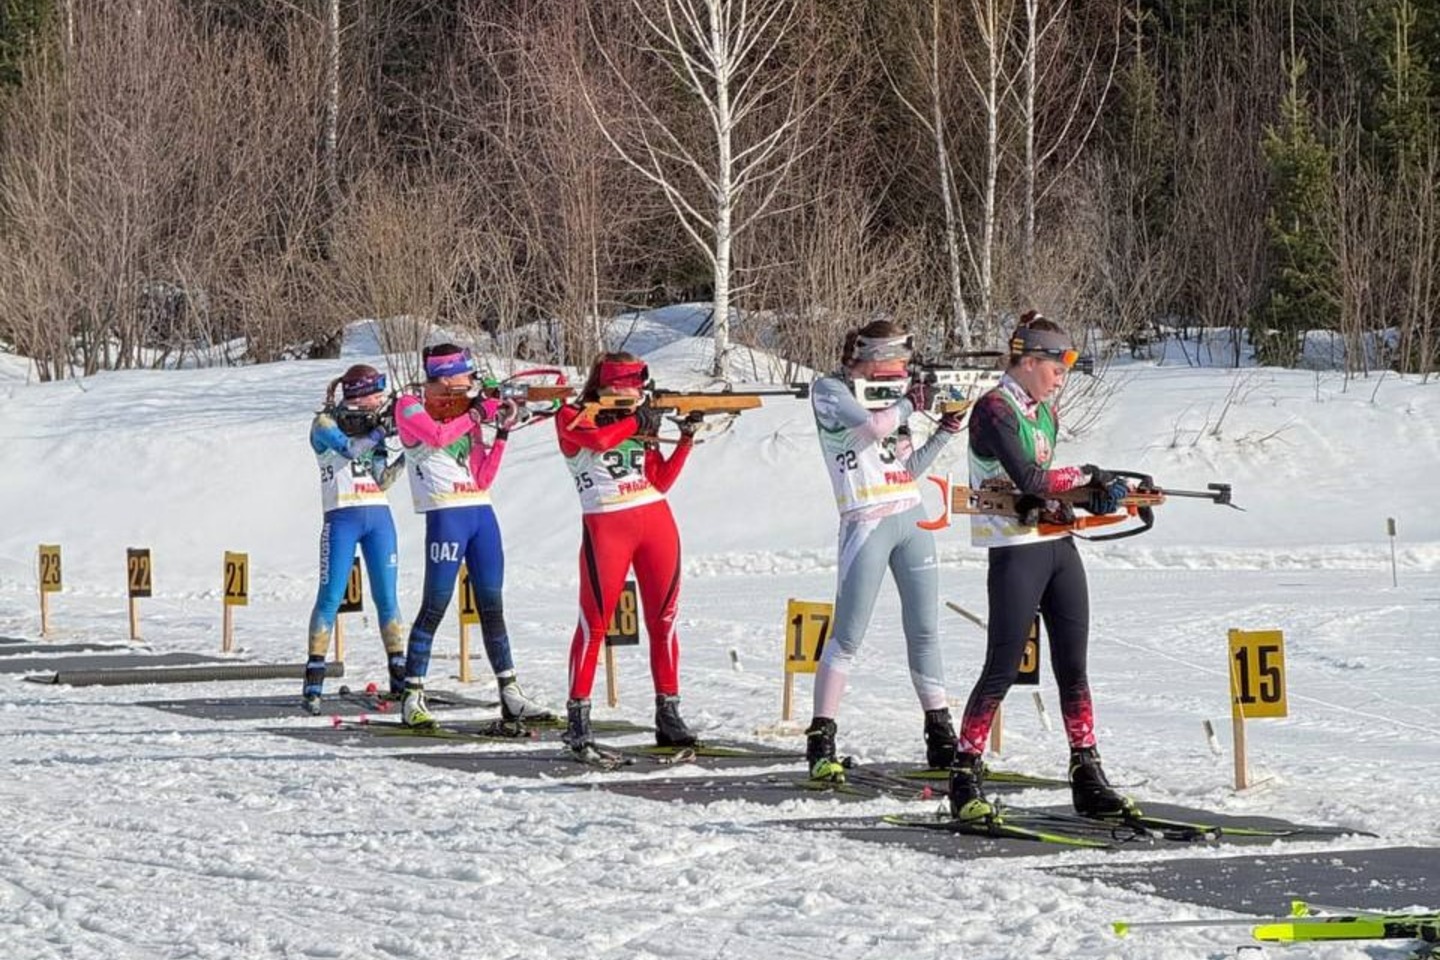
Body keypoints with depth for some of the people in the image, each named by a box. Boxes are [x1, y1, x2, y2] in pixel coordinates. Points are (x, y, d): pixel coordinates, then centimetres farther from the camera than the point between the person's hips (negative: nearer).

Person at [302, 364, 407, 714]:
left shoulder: (371, 426, 14)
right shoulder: (325, 423, 0)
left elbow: (382, 480, 8)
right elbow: (350, 449, -20)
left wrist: (406, 455, -5)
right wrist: (382, 428, -16)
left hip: (379, 517, 5)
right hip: (342, 517, -5)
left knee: (386, 597, 3)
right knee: (331, 596, -8)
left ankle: (399, 675, 7)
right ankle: (313, 682, -7)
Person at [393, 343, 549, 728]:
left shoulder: (466, 411, 16)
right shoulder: (410, 406, 2)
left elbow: (482, 478, 10)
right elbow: (437, 436, -19)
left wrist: (502, 433, 1)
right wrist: (475, 414, -7)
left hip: (481, 512, 6)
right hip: (445, 515, -6)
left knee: (492, 607, 7)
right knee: (436, 605, -8)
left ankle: (510, 695, 10)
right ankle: (412, 696, -4)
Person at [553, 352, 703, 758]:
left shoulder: (641, 421, 16)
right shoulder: (572, 417, 2)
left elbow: (660, 482, 12)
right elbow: (598, 439, -21)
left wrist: (686, 440, 3)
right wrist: (635, 423, -7)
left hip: (656, 520, 5)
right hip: (606, 526, -5)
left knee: (663, 620, 4)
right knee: (595, 622, -5)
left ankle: (668, 715, 9)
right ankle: (577, 718, -1)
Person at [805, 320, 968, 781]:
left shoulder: (885, 397, 16)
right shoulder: (829, 390, -4)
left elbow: (908, 468, 17)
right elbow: (874, 425, -20)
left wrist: (945, 430, 6)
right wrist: (909, 402, -2)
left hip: (913, 518, 7)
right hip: (866, 523, -7)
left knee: (925, 631, 7)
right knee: (848, 636, -8)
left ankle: (941, 739, 13)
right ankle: (821, 743, -4)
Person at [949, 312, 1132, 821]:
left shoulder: (1045, 410, 13)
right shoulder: (994, 410, -13)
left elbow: (1042, 483, 13)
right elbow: (1028, 479, -23)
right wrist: (1089, 477, -14)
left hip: (1058, 546, 8)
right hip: (1016, 552, -8)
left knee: (1073, 666, 6)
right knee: (1003, 669, -6)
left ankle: (1087, 776, 10)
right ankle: (965, 779, 2)